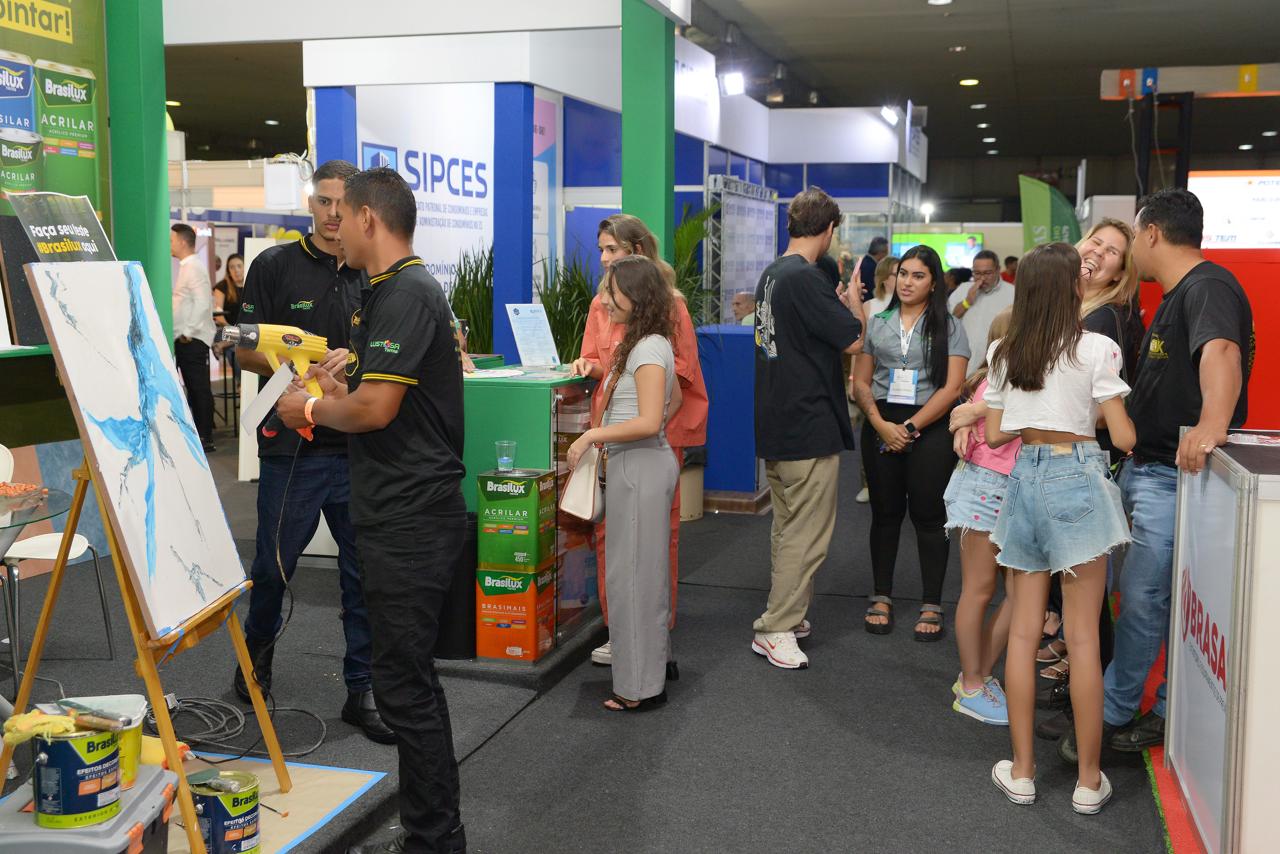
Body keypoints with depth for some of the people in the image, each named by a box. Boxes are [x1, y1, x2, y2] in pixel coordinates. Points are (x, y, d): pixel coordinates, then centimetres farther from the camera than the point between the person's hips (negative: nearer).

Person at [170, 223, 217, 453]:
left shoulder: (194, 268, -13)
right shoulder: (185, 267, 16)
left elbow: (203, 303, -22)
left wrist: (188, 332, -19)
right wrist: (183, 333, 15)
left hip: (193, 339, -10)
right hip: (184, 339, 10)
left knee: (199, 388, -5)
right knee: (193, 387, 13)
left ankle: (206, 438, -1)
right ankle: (197, 434, 19)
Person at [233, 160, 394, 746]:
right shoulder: (274, 266, 1)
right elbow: (245, 351, -1)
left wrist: (353, 361, -12)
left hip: (360, 446, 2)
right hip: (292, 447, -2)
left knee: (365, 571, 5)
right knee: (274, 565, 9)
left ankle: (363, 691, 16)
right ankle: (258, 649, 38)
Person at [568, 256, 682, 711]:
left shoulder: (648, 349, -18)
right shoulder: (651, 344, 12)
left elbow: (649, 422, -26)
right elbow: (674, 401, 24)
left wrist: (592, 435, -19)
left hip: (640, 468, -10)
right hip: (638, 464, 10)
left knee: (632, 572, -4)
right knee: (644, 568, 18)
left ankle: (642, 686, 5)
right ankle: (656, 659, 31)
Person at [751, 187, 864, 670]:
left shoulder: (771, 274, 10)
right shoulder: (805, 278, -19)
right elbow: (853, 341, -17)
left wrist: (842, 304, 21)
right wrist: (854, 303, 0)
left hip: (775, 425, 10)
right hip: (810, 426, -10)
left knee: (787, 527, 19)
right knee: (807, 533, -2)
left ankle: (788, 616, 30)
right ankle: (775, 630, 1)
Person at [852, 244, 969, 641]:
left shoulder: (948, 326, 0)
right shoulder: (877, 322, 9)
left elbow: (951, 387, -8)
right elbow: (860, 382, 5)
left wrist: (911, 427, -12)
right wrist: (881, 424, -9)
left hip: (930, 427, -3)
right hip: (881, 425, 3)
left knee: (928, 515, 2)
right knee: (885, 512, 9)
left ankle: (931, 606, 10)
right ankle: (882, 598, 19)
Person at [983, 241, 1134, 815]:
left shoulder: (1003, 353, 6)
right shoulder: (1096, 348, -9)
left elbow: (994, 434, 10)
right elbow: (1123, 438, -9)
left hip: (1024, 477, 4)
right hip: (1078, 478, -4)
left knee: (1023, 631, 10)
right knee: (1083, 637, 2)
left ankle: (1022, 772, 16)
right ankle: (1088, 782, 11)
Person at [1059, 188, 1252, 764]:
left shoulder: (1208, 286, -16)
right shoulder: (1174, 295, 17)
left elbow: (1220, 352, -37)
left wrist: (1211, 422, -53)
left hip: (1174, 475, -10)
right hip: (1142, 467, 10)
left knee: (1142, 597, -5)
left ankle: (1111, 716, 5)